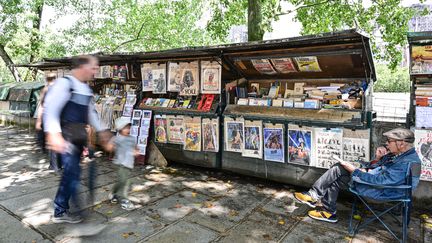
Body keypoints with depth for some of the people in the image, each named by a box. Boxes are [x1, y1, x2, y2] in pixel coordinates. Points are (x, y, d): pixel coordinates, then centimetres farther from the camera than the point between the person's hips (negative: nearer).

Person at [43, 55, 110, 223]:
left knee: (70, 173, 13)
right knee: (73, 172, -9)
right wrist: (54, 134, -29)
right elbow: (50, 110, -19)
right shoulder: (64, 83, -12)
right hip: (67, 136, -8)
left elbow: (90, 112, 24)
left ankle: (60, 212, 26)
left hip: (79, 136, 9)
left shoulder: (86, 88, 14)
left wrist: (101, 130, 24)